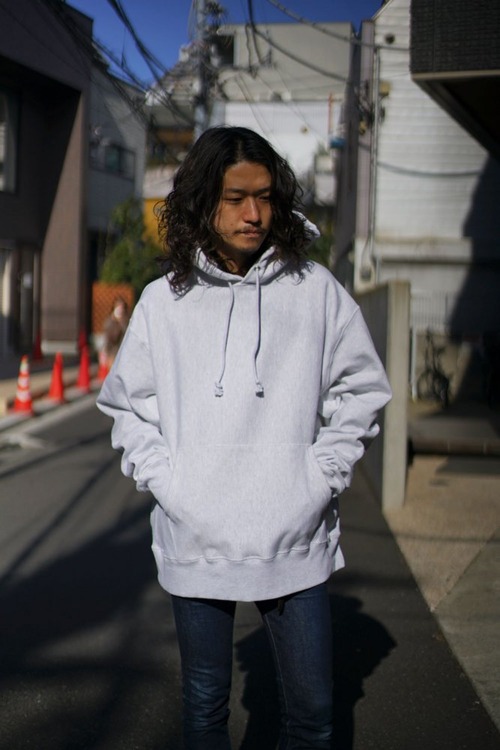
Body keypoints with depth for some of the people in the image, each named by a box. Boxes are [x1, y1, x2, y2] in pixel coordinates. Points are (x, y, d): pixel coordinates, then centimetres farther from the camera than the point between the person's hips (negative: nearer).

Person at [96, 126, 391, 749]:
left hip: (296, 540, 0)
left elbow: (362, 389, 7)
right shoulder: (164, 301, 0)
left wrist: (323, 476, -2)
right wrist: (165, 480, -3)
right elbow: (126, 403, 10)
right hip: (195, 541, 1)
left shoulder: (315, 289, -1)